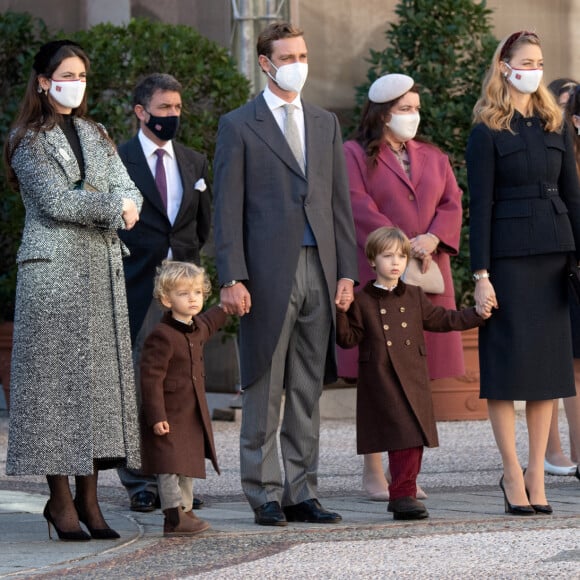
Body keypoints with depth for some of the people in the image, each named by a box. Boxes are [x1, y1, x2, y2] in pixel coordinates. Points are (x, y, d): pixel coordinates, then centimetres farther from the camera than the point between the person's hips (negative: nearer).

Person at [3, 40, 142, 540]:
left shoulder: (95, 136, 18)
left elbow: (130, 193, 8)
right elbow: (55, 202, -12)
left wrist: (96, 205, -11)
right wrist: (113, 207, -6)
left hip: (103, 272, 6)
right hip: (53, 270, -6)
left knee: (102, 377, 1)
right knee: (57, 378, -6)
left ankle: (88, 495, 4)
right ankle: (61, 498, -4)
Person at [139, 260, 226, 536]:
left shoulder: (198, 328, 8)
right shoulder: (161, 337, -20)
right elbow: (150, 378, -21)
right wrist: (156, 417, -24)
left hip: (192, 415, 9)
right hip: (167, 416, -9)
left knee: (189, 463, 14)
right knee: (170, 466, -9)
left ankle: (185, 511, 23)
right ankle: (174, 516, -9)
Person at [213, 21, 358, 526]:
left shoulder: (326, 124, 16)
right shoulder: (239, 126, 2)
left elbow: (340, 201, 15)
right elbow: (227, 208, -3)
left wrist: (347, 271, 6)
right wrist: (232, 279, -11)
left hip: (319, 272, 5)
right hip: (268, 274, -4)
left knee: (308, 390, 7)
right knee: (264, 391, -1)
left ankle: (301, 492, 12)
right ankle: (264, 495, 3)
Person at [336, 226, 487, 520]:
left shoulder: (414, 297, 14)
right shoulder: (361, 301, 3)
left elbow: (440, 320, 20)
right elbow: (349, 338, 0)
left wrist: (476, 315, 13)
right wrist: (340, 313, -15)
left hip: (413, 381, 4)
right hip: (380, 382, -4)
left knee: (414, 438, 0)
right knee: (401, 435, -10)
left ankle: (403, 495, 7)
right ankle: (403, 493, -4)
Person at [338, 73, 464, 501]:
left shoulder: (434, 158, 17)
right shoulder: (355, 156, 1)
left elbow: (452, 205, 7)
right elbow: (359, 208, -11)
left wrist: (431, 240, -12)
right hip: (378, 275, -5)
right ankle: (374, 472, -1)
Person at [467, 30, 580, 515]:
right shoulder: (488, 132, -3)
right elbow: (480, 206, -6)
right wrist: (481, 274, -12)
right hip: (509, 255, -5)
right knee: (508, 361, -3)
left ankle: (537, 475, 9)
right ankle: (513, 475, 2)